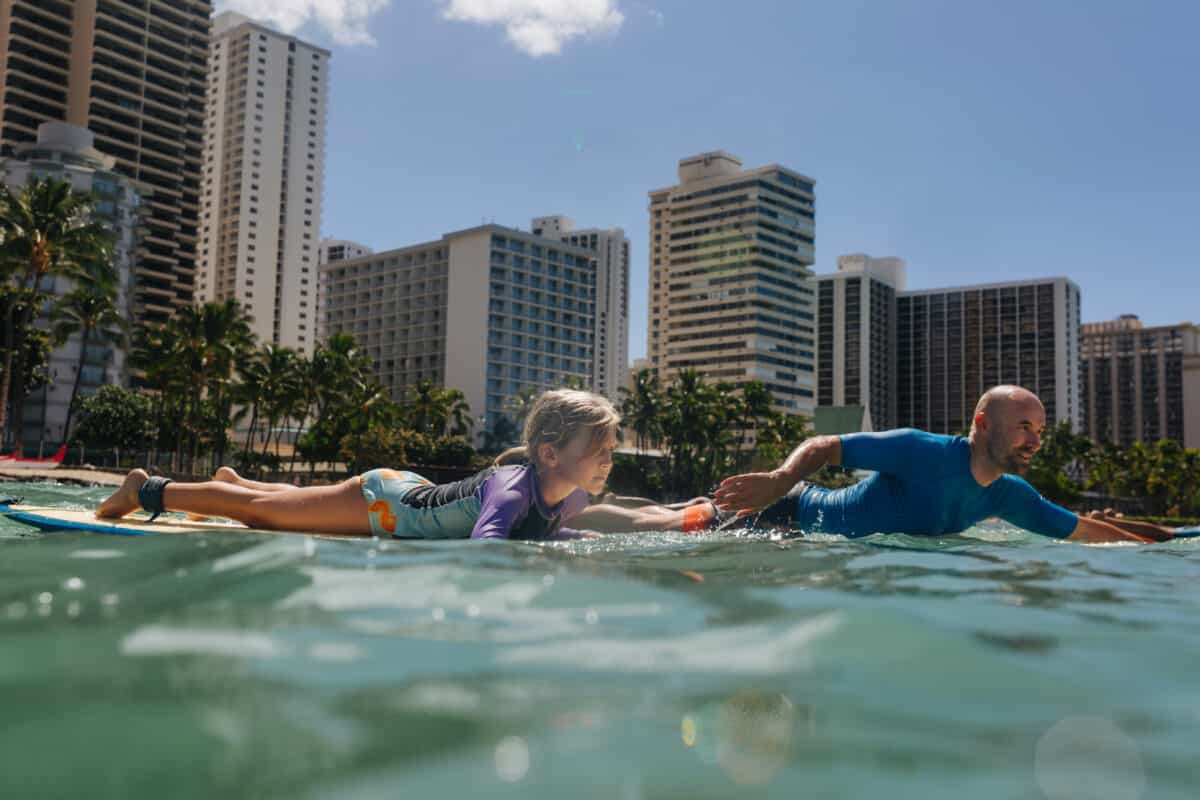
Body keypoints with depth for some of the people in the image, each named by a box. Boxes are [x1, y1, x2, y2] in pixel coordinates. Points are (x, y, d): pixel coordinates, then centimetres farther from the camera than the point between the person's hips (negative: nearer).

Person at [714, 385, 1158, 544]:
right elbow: (822, 447, -32)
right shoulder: (921, 452, -33)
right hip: (799, 516, -7)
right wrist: (780, 479, -50)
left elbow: (1086, 531, 5)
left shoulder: (1009, 495, -8)